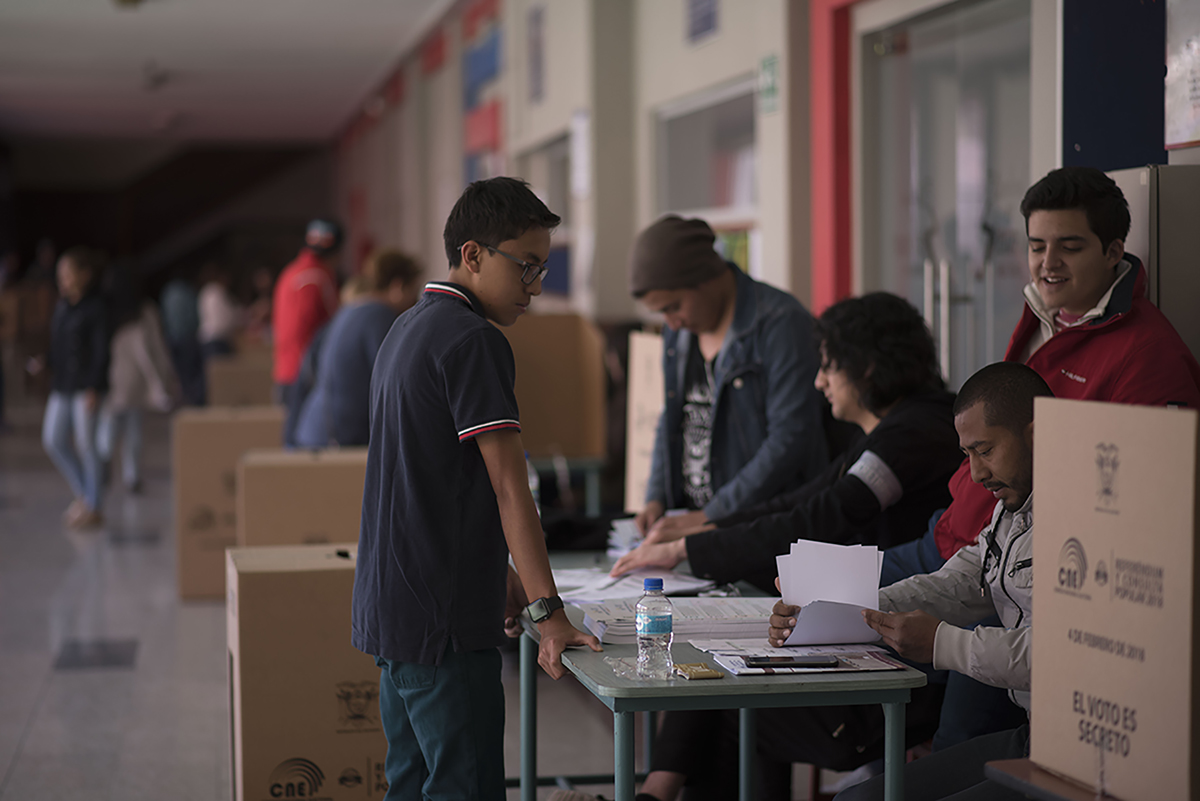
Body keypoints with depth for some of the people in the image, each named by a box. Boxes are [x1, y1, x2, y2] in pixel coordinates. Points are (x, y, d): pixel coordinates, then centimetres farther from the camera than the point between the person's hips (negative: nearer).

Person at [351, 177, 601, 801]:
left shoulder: (410, 329, 16)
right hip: (442, 617, -10)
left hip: (389, 605, 10)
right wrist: (548, 610, -21)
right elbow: (509, 487, -20)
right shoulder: (474, 341, -15)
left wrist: (499, 570, 24)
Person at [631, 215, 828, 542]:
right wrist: (656, 497, 7)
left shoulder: (781, 323, -12)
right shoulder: (679, 329, 12)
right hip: (691, 518, 6)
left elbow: (789, 440, -17)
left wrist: (708, 517, -18)